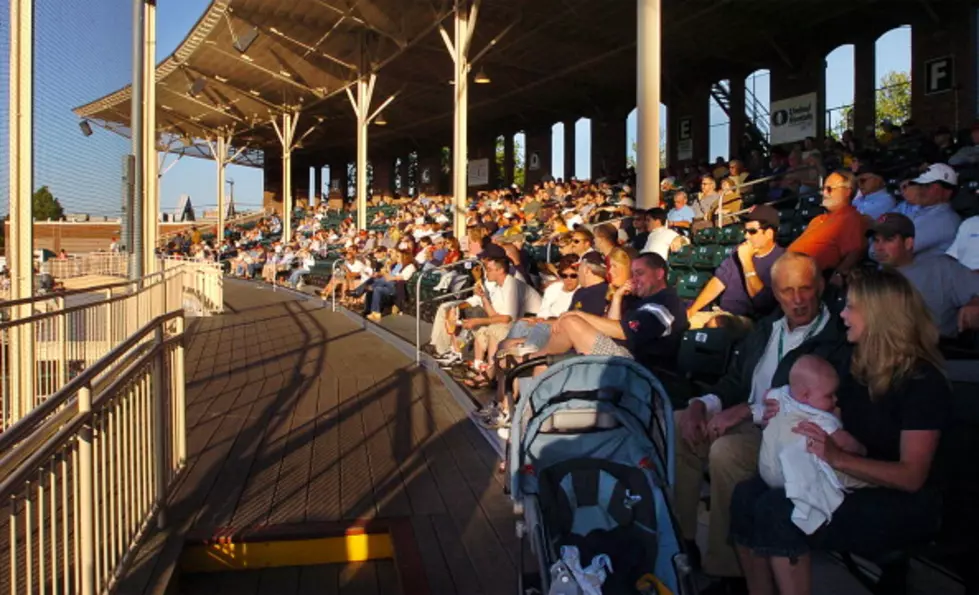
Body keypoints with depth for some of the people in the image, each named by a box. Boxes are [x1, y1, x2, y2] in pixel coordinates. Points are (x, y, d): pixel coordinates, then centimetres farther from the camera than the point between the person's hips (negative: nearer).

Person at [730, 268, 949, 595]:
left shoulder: (922, 381, -15)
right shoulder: (860, 366, 8)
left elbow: (911, 476, -18)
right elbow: (836, 425, 15)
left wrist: (838, 457, -31)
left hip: (902, 505, -7)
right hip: (851, 484, 7)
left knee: (777, 510, -29)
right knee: (746, 496, -16)